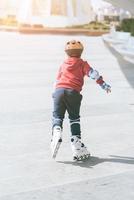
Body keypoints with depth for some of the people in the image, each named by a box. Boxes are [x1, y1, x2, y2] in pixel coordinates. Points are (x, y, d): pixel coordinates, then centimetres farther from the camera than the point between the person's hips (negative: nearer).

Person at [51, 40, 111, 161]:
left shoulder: (63, 65, 26)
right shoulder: (82, 63, 15)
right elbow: (93, 73, 1)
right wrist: (103, 84, 1)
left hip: (59, 90, 2)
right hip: (73, 92, -2)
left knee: (57, 116, 5)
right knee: (74, 118, 9)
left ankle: (56, 132, -26)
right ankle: (76, 143, 1)